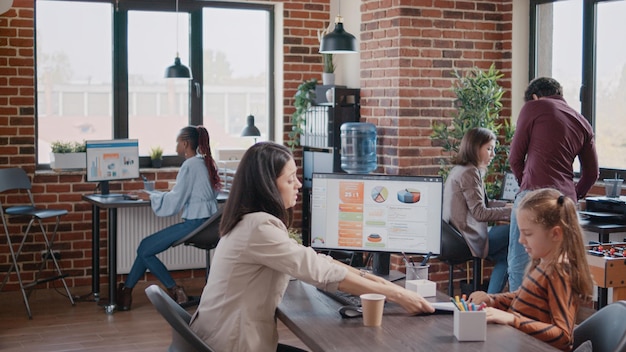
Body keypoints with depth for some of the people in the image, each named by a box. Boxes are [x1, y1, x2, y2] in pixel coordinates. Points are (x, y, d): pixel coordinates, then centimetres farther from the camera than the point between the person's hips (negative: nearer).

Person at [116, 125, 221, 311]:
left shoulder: (190, 165, -13)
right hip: (207, 223, 10)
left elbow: (174, 201, -15)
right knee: (147, 246, 13)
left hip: (195, 224, -10)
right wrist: (154, 194, 15)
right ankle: (126, 290, 14)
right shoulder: (207, 163, 14)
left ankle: (175, 290, 5)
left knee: (145, 249, -3)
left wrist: (151, 196, -1)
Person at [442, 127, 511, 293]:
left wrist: (508, 205, 12)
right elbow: (480, 213, -18)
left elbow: (479, 204, 21)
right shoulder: (470, 173, -15)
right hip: (468, 241, -10)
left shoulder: (458, 170, 15)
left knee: (504, 253, 15)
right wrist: (511, 212, -13)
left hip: (454, 238, 10)